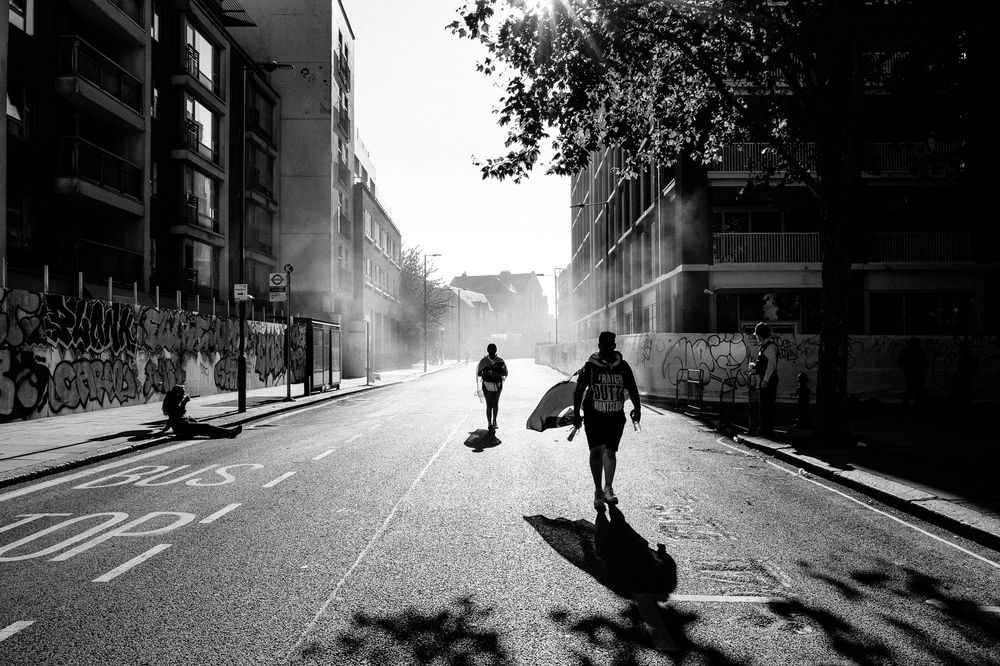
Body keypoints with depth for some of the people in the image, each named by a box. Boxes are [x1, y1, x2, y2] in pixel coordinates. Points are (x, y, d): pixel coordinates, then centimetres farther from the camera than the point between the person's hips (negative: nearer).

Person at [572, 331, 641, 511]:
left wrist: (637, 408, 0)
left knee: (610, 452, 12)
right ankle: (598, 491, -2)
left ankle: (608, 489, 28)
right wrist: (576, 413, -5)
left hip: (616, 417, 2)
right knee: (597, 450, -12)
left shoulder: (623, 366, 0)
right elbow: (579, 390, -1)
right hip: (594, 417, -2)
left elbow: (632, 389, 9)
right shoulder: (590, 366, -6)